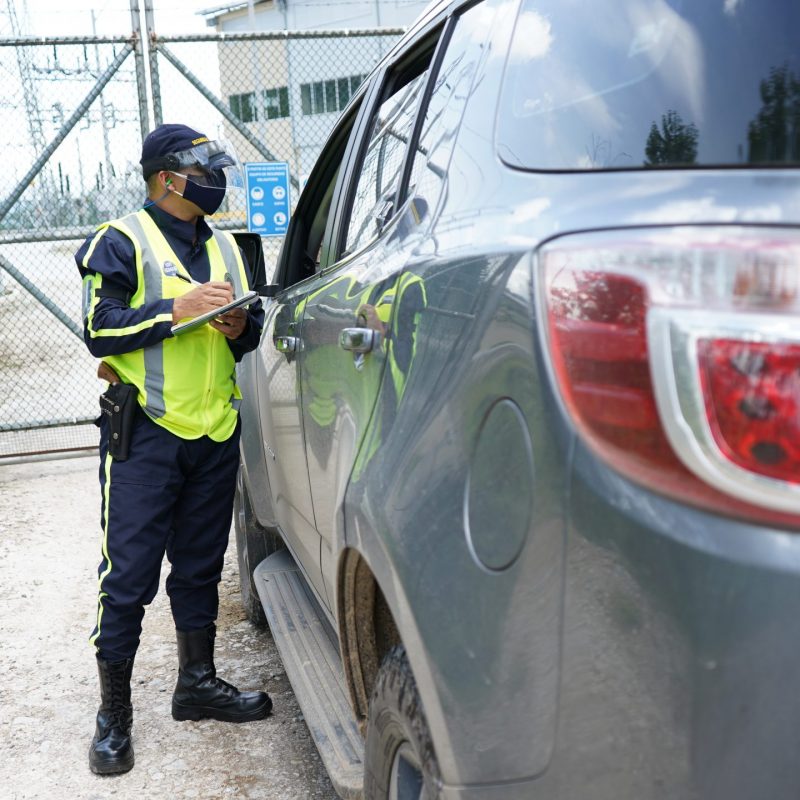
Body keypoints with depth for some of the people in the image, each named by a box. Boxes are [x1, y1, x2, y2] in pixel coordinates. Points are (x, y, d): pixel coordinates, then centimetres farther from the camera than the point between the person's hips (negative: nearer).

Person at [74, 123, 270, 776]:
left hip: (215, 431, 6)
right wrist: (178, 308, -19)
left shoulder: (224, 247, 17)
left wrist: (241, 325, 0)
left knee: (200, 566, 14)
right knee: (128, 575, -4)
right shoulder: (121, 241, -2)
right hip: (146, 432, -6)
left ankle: (197, 683, 29)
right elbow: (99, 329, -10)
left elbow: (251, 326, 23)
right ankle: (114, 713, 9)